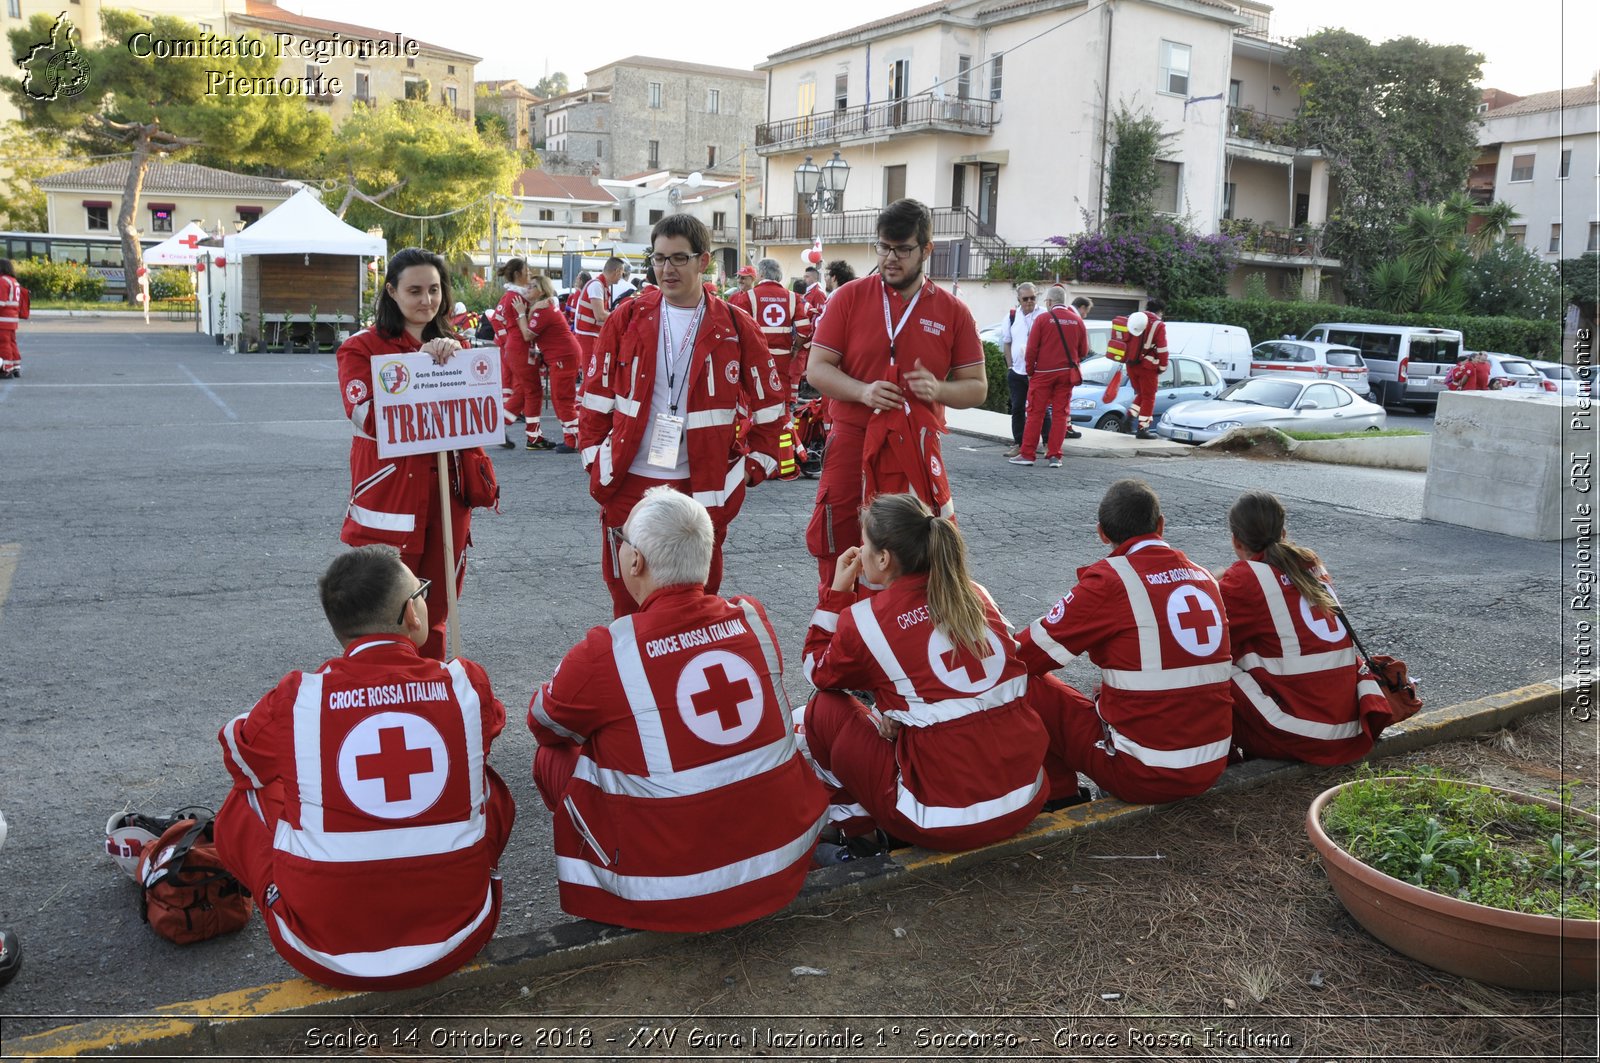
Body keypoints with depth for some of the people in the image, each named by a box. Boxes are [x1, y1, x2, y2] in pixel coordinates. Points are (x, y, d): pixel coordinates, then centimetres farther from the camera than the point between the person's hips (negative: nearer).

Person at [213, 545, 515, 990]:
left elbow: (237, 747, 12)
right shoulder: (467, 684, -9)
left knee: (243, 802, 19)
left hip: (326, 956, -1)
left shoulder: (297, 699, -10)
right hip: (455, 941, 1)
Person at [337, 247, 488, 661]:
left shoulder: (450, 346, 14)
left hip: (445, 498, 5)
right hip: (389, 502, -5)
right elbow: (367, 416, -17)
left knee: (434, 615, 13)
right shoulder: (361, 347, -3)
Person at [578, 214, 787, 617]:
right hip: (628, 486, 1)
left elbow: (769, 405, 7)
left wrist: (753, 469, 2)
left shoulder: (736, 329, 0)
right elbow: (596, 396, 8)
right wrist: (594, 458, 3)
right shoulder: (627, 319, 2)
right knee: (628, 603, 10)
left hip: (702, 491, -1)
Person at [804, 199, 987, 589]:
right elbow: (816, 369, 0)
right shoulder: (850, 297, 2)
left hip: (916, 448, 1)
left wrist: (938, 389, -14)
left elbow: (977, 387, 8)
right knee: (836, 549, 3)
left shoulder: (952, 311, 4)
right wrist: (864, 392, -18)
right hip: (852, 443, 0)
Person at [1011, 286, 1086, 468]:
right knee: (1061, 414, 7)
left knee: (1035, 413, 1)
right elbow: (1084, 351, 7)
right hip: (1067, 373, 3)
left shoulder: (1043, 318, -6)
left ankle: (1027, 454, 2)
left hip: (1043, 373, -3)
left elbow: (1032, 348, -8)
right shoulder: (1077, 320, 4)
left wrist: (1030, 371, 4)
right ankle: (1055, 456, 5)